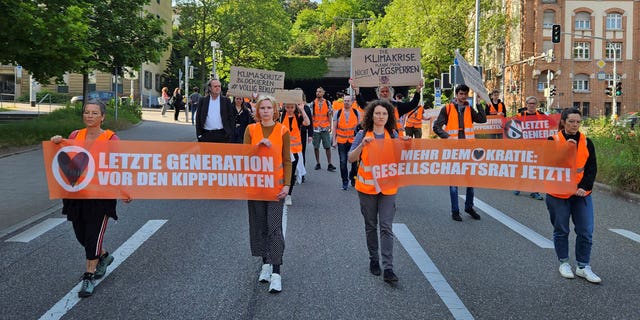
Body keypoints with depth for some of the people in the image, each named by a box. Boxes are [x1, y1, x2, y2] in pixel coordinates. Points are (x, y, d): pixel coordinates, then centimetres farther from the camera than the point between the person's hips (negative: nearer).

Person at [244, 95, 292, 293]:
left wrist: (287, 184, -9)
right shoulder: (251, 130, 5)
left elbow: (287, 161, 0)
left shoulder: (283, 131, 0)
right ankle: (265, 263, 24)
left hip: (276, 186, -3)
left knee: (274, 227, -8)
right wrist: (258, 146, -16)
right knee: (259, 225, 9)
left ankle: (276, 272, -7)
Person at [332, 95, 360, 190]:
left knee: (355, 161, 3)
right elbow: (334, 128, 3)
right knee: (343, 162, 2)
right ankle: (345, 181, 13)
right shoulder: (338, 113, 1)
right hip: (341, 141, 0)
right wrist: (334, 141, -2)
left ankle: (353, 179, 24)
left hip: (354, 140, 0)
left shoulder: (356, 113, 2)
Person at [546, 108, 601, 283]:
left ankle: (583, 267, 14)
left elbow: (592, 168, 1)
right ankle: (564, 263, 26)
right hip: (558, 194, -2)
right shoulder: (553, 140, -5)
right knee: (561, 230, 10)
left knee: (586, 231, 1)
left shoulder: (586, 142, 3)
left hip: (582, 194, 2)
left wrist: (584, 187, -11)